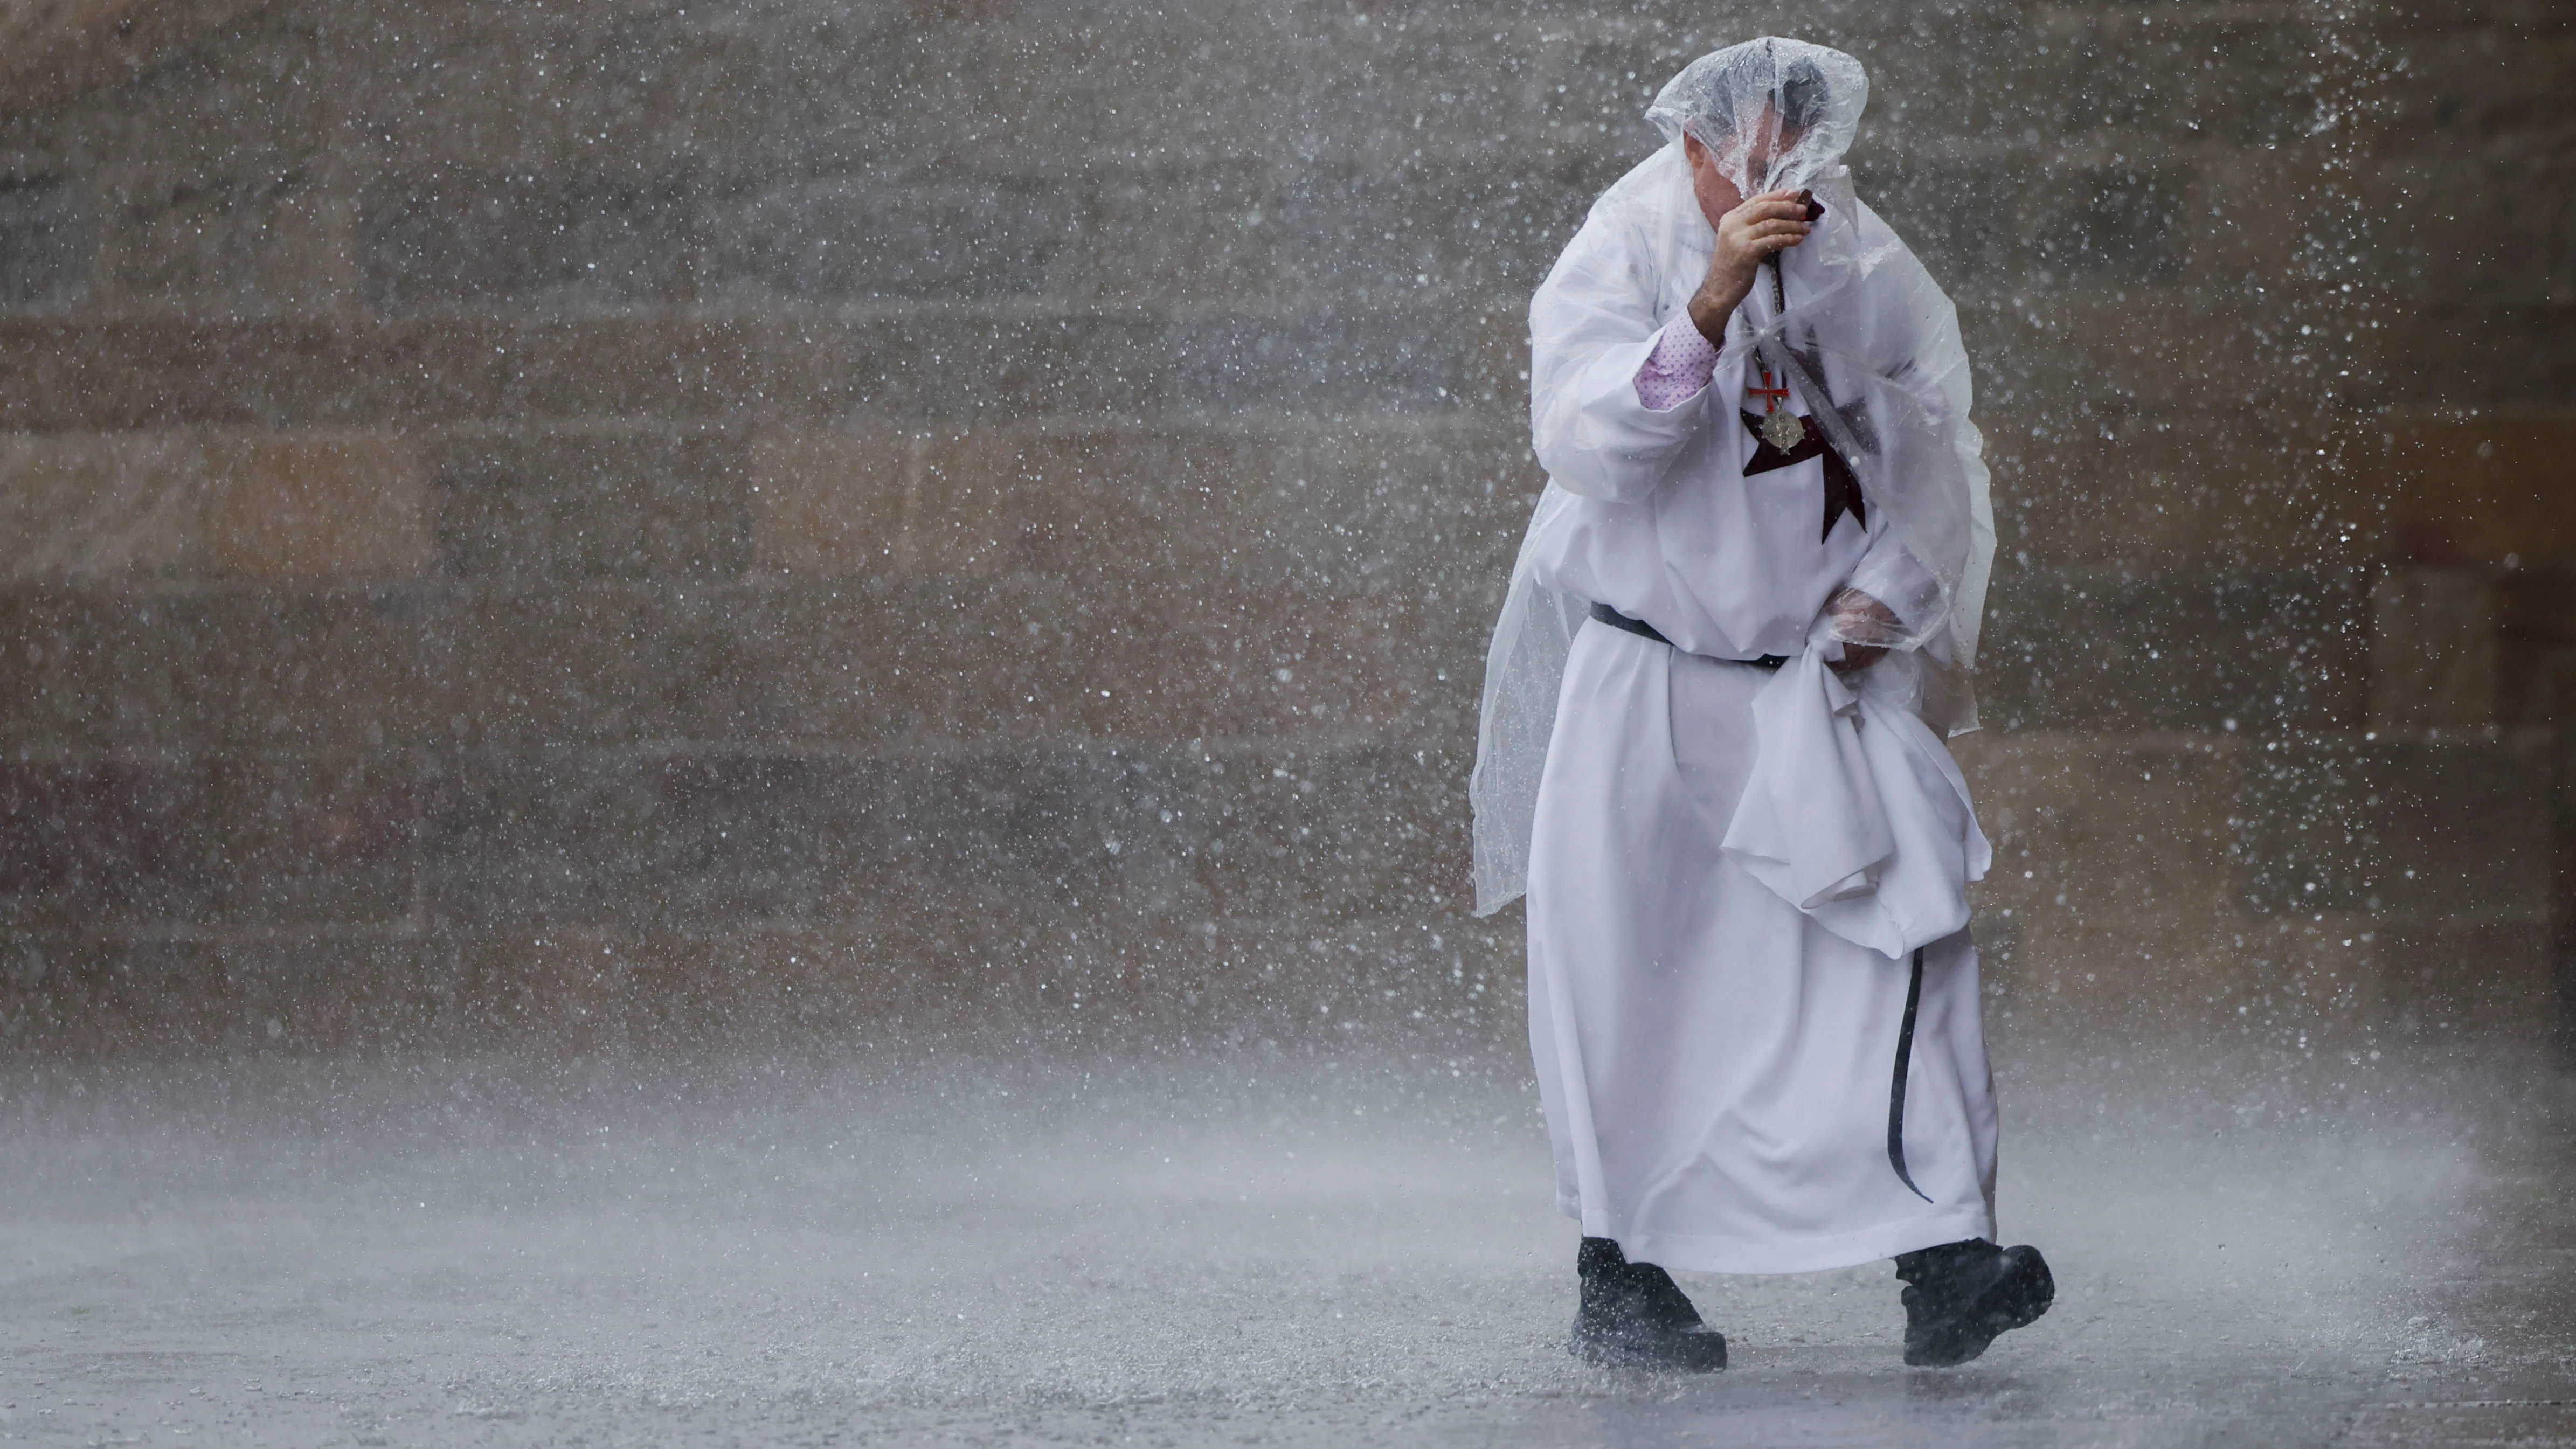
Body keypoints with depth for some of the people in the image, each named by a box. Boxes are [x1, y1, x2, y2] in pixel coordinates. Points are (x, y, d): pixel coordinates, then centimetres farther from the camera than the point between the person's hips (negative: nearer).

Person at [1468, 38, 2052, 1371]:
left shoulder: (1868, 277, 1)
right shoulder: (1618, 263, -10)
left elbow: (1936, 472, 14)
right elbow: (1586, 446, -28)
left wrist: (1884, 590, -2)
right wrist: (1713, 300, -38)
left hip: (1818, 679, 2)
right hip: (1638, 678, -2)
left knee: (1907, 922, -13)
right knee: (1623, 972, -2)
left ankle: (1944, 1262, -18)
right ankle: (1617, 1273, 12)